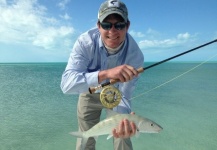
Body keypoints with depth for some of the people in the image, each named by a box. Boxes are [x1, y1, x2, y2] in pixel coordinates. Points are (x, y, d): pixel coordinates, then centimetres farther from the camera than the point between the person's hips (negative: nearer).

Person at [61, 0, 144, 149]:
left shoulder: (135, 55, -30)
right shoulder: (85, 42, -31)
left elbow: (123, 97, -26)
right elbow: (66, 84, -41)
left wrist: (123, 121, -47)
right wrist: (105, 73, -56)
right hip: (90, 93, 0)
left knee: (123, 135, 2)